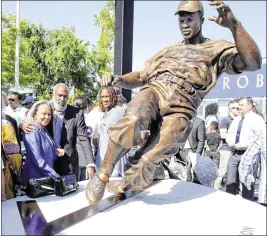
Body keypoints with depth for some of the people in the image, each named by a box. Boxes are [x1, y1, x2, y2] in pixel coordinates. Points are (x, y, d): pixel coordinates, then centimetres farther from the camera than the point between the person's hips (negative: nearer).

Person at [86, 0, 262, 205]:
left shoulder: (218, 49, 15)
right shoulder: (168, 51, 30)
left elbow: (253, 63, -5)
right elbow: (140, 77, 31)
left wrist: (233, 24, -19)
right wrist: (117, 80, 8)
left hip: (179, 111, -2)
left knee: (146, 165, -17)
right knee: (131, 123, -34)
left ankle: (124, 185, 18)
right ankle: (103, 173, -11)